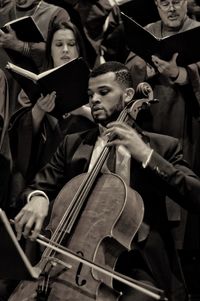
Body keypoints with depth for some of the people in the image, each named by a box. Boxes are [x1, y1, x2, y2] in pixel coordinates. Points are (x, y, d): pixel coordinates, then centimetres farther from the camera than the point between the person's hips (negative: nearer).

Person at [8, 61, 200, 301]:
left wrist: (146, 155, -14)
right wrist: (37, 198, -18)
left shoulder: (162, 146, 6)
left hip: (136, 264, -2)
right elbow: (39, 186, 7)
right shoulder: (73, 144, 15)